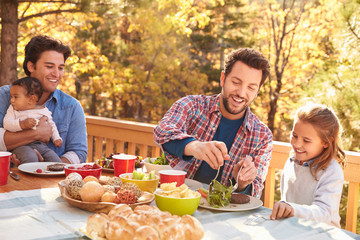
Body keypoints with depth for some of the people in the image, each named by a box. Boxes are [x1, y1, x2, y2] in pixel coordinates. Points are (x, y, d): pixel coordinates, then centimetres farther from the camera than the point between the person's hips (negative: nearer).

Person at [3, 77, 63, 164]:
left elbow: (51, 125, 24)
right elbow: (7, 124, -5)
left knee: (55, 159, -20)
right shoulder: (13, 110, 10)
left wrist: (56, 138, 10)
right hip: (21, 146, -2)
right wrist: (23, 124, -20)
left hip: (41, 145, 2)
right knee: (31, 158, -34)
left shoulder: (44, 111, 12)